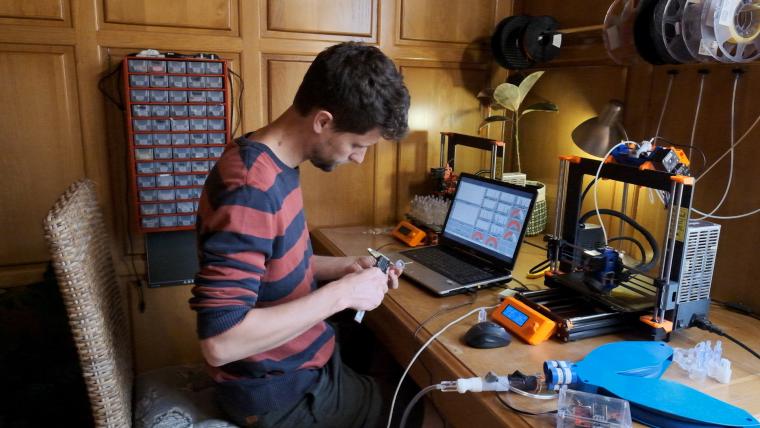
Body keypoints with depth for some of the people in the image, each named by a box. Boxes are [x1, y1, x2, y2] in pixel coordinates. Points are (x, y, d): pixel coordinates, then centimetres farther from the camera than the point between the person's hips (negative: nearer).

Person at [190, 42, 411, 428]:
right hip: (279, 393, -8)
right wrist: (341, 293, -27)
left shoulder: (271, 162, -1)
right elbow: (220, 342, -33)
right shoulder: (252, 190, -31)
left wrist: (343, 267, -1)